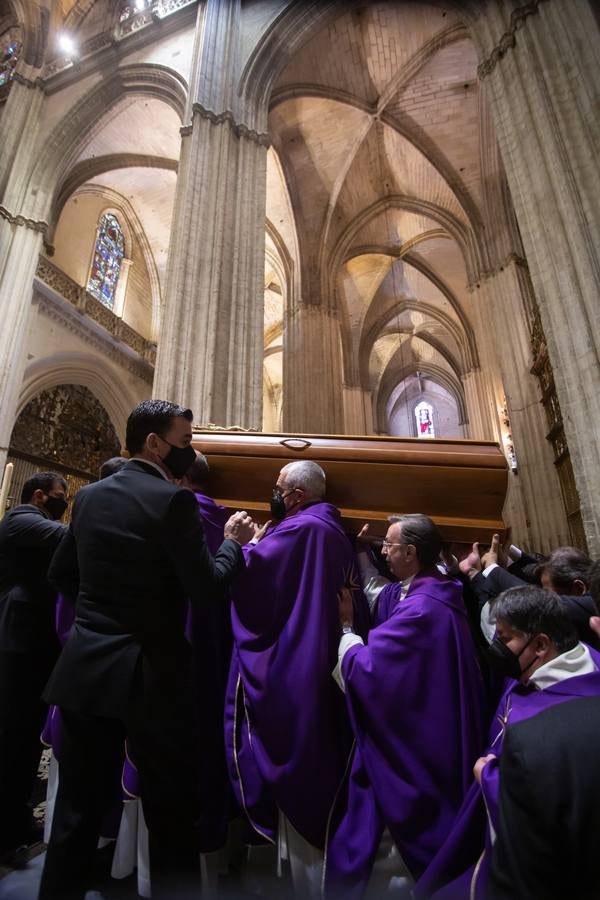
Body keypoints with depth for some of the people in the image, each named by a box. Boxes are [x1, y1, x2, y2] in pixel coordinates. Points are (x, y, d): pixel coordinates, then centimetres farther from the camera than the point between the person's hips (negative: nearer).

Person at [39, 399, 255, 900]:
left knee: (77, 806, 22)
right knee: (172, 810, 13)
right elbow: (205, 587, -18)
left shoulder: (88, 496, 5)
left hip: (84, 667, 7)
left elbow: (61, 574, 13)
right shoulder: (174, 499, -17)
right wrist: (235, 542, -3)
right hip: (150, 673, -6)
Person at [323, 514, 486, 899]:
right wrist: (358, 551, 8)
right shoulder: (432, 589, -1)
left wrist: (344, 628, -13)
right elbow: (378, 592, 14)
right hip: (428, 734, 9)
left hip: (410, 745, -9)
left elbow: (365, 669, -28)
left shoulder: (421, 607, -31)